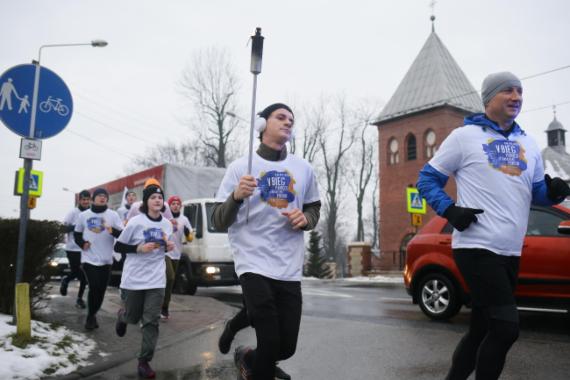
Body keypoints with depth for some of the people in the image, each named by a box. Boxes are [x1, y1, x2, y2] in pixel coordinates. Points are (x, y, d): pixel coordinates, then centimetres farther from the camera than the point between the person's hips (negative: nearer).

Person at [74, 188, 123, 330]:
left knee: (101, 290, 8)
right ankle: (91, 317, 10)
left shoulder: (113, 215, -1)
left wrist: (112, 230, -26)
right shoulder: (84, 215, 4)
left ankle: (92, 315, 30)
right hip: (89, 258, -1)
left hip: (106, 259, 1)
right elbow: (76, 233, 16)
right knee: (94, 288, -11)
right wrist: (82, 243, -3)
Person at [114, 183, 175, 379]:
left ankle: (144, 362, 9)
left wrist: (168, 247, -6)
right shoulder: (135, 222, -12)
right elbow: (118, 247, -7)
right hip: (133, 279, -2)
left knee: (151, 322, -1)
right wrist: (139, 248, -21)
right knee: (133, 317, 13)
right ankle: (122, 315, 50)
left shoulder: (167, 224, 2)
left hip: (156, 280, 3)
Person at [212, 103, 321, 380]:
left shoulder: (304, 169, 8)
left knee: (286, 347, 9)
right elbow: (219, 222, -2)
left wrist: (305, 218, -3)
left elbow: (314, 209, 21)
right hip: (255, 264, -4)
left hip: (289, 268, 4)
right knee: (270, 345, -10)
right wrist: (236, 196, -21)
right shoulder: (241, 166, -1)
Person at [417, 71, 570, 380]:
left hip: (510, 252, 7)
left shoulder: (528, 144, 17)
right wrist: (450, 211, -15)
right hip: (476, 248, -7)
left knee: (482, 329, 14)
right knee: (506, 327, -14)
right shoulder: (465, 136, -1)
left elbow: (537, 193, 21)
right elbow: (427, 179, 0)